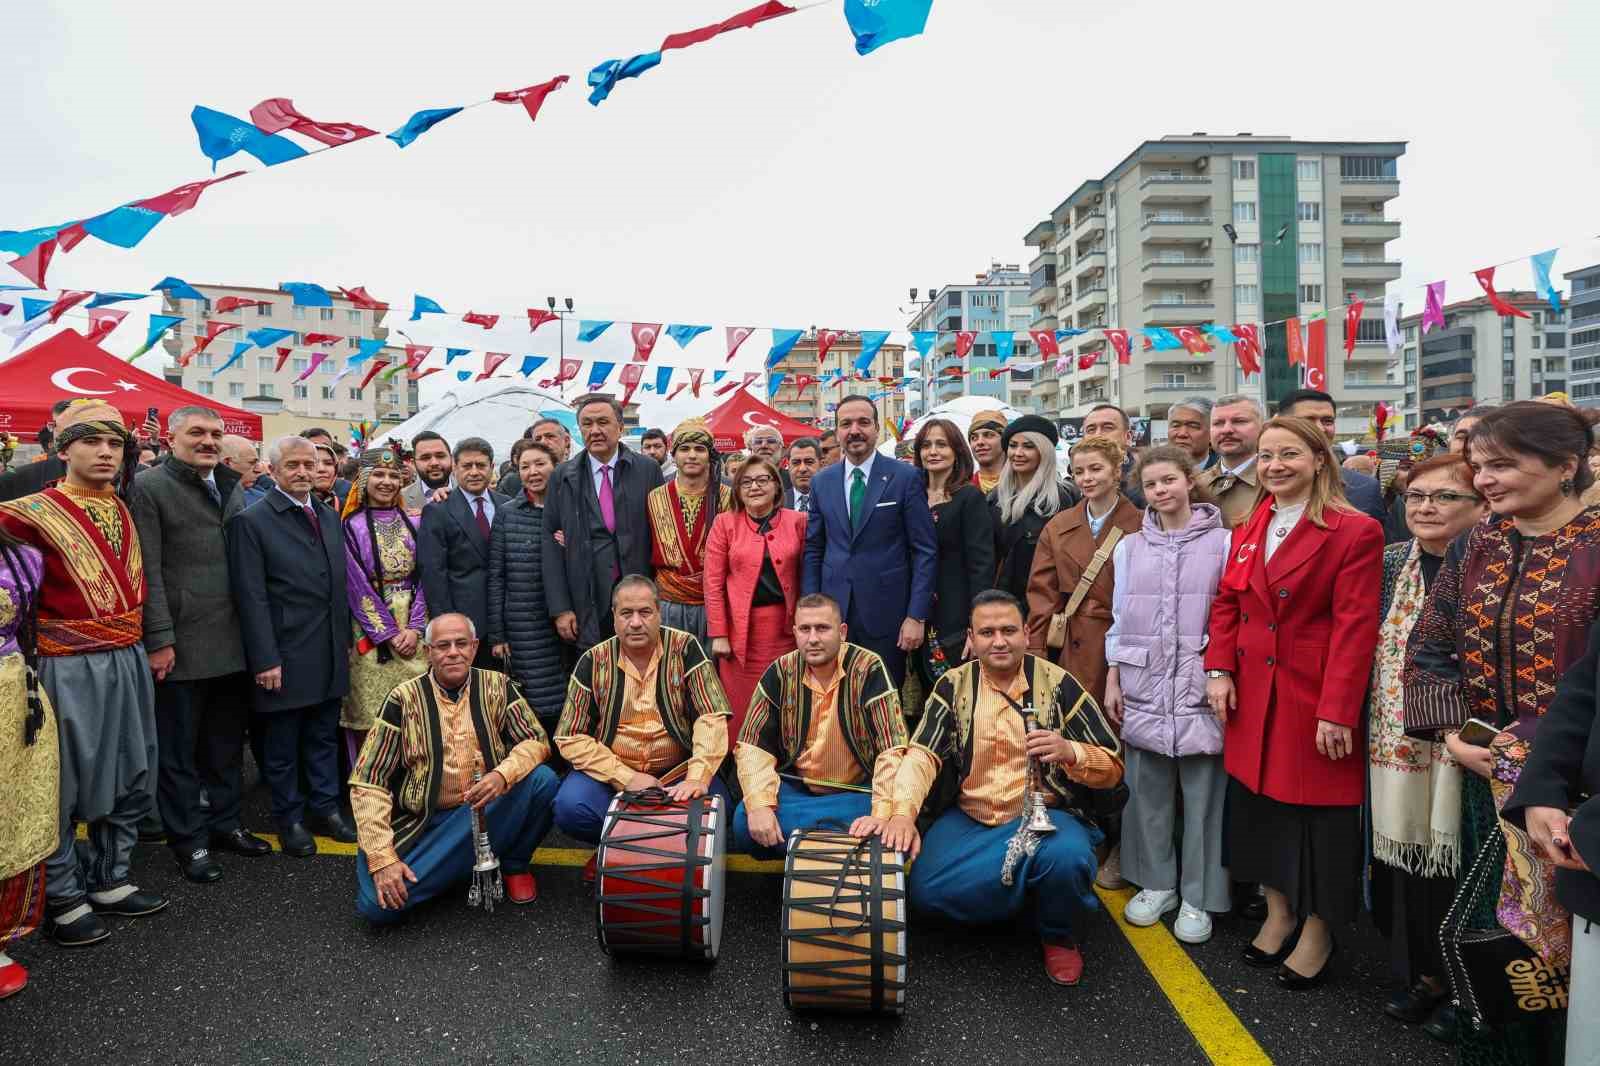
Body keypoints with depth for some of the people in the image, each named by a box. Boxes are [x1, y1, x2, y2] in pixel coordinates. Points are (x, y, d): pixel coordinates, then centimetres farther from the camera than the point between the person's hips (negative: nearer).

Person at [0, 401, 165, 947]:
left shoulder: (124, 508, 7)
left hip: (128, 662, 6)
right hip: (71, 669, -6)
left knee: (130, 778, 15)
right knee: (64, 787, 6)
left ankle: (109, 880, 30)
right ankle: (63, 899, 21)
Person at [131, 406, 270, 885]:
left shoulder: (233, 489, 13)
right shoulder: (148, 487, -6)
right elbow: (149, 571, -11)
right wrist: (159, 640, -15)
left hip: (232, 643, 6)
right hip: (181, 645, -6)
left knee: (228, 743, 16)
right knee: (179, 749, 7)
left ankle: (223, 822, 30)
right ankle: (188, 838, 20)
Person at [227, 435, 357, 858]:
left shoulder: (329, 517, 11)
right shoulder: (251, 521, -8)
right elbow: (251, 597, -12)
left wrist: (346, 641, 12)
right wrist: (265, 660, -16)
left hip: (330, 656, 6)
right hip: (285, 656, -6)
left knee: (324, 737, 16)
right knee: (282, 744, 8)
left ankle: (325, 807, 28)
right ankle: (289, 819, 22)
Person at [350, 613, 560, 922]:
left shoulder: (497, 686, -2)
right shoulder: (404, 698, -7)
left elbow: (536, 741, -6)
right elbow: (367, 781, -9)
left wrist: (503, 775, -28)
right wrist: (383, 857, -18)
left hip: (490, 810, 1)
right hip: (426, 821, -1)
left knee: (542, 778, -25)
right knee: (378, 903, -23)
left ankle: (514, 865, 1)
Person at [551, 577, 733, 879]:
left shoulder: (685, 649, -7)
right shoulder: (594, 661, -4)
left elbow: (711, 718, -14)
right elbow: (570, 738, -5)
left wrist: (697, 778, -29)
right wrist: (626, 778, -16)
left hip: (677, 772, 0)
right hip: (610, 774, 1)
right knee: (570, 808, -27)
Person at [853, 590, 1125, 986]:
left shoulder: (1058, 684, -5)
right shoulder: (953, 686, 1)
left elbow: (1113, 768, -3)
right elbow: (921, 754, -11)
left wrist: (1070, 751, -26)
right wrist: (902, 814, -30)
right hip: (968, 819, 2)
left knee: (1066, 858, -34)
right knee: (926, 890, -19)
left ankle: (1060, 936, 1)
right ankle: (1023, 895, 11)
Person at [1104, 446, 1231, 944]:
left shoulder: (1222, 543, -1)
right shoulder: (1129, 547, 9)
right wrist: (1113, 678, 9)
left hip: (1200, 685, -3)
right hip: (1143, 685, 3)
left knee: (1202, 790, 2)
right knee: (1146, 788, 9)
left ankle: (1199, 896, 16)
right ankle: (1157, 883, 25)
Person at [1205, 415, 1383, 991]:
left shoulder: (1355, 532, -10)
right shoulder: (1248, 532, 9)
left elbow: (1355, 626, -14)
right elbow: (1226, 605, 13)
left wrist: (1337, 710, -18)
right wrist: (1219, 670, 0)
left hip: (1315, 700, -6)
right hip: (1252, 698, 6)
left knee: (1317, 810, 6)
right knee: (1259, 804, 14)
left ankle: (1317, 933, 24)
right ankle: (1279, 915, 33)